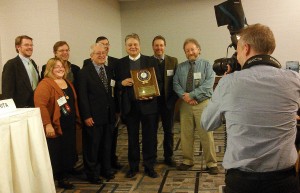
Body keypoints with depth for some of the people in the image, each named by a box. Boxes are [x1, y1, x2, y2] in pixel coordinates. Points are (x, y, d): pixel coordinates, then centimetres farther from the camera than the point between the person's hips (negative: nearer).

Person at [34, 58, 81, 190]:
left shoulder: (67, 82, 14)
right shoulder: (45, 84, -12)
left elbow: (74, 102, 20)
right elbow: (40, 105, -22)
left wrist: (78, 118, 17)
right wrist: (47, 124, -26)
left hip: (69, 126, 8)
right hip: (54, 128, -7)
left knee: (67, 153, 13)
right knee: (54, 155, 0)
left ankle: (63, 179, 28)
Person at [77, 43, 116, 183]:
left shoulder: (109, 70, 10)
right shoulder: (85, 72, -7)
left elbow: (112, 92, 12)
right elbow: (82, 96, -10)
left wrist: (114, 111, 7)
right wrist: (86, 116, -14)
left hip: (108, 114, 5)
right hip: (93, 116, -5)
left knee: (107, 144, 15)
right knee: (92, 146, 6)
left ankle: (106, 170, 32)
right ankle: (92, 173, 22)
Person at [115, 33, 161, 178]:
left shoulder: (150, 61, 2)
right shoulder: (120, 63, 6)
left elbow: (158, 82, 0)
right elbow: (116, 84, 6)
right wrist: (122, 83, -15)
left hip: (148, 104, -1)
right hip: (129, 106, 1)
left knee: (150, 137, 7)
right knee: (132, 138, 13)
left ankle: (149, 166, 22)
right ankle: (133, 166, 27)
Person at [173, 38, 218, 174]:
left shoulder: (206, 65, 1)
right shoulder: (180, 67, 11)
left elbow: (208, 84, -11)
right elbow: (176, 84, 4)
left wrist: (191, 95, -16)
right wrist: (184, 96, -13)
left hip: (203, 103, -3)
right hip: (185, 104, 3)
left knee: (206, 135, -3)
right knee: (186, 134, 9)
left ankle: (211, 163, 9)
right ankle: (187, 161, 23)